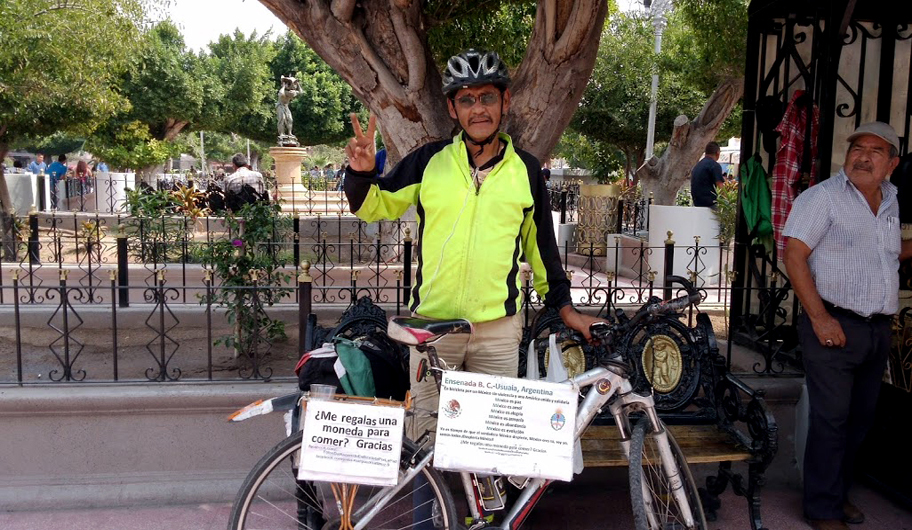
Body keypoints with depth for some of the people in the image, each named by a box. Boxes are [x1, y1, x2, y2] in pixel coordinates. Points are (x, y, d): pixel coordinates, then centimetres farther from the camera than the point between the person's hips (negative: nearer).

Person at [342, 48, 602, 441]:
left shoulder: (526, 169, 4)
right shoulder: (429, 160, 1)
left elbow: (540, 242, 12)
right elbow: (374, 206, 7)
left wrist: (564, 306, 12)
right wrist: (362, 173, -14)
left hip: (499, 328, 1)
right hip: (431, 324, 0)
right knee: (424, 435, 9)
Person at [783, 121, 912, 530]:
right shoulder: (823, 196, -8)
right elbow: (794, 255, -15)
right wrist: (819, 318, -19)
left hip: (878, 329, 7)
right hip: (835, 326, -7)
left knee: (860, 419, 14)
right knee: (831, 420, -4)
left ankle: (839, 493, 30)